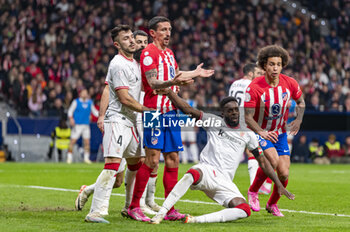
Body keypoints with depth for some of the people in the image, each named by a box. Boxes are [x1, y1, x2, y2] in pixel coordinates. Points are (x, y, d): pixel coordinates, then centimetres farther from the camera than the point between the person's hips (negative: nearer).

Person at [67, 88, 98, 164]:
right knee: (73, 141, -7)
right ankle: (69, 158, 1)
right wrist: (71, 118, -15)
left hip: (86, 125, 4)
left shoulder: (90, 102, 11)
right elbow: (70, 111, 2)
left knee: (87, 142, 0)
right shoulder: (76, 102, 0)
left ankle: (86, 158, 10)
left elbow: (94, 112, 18)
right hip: (77, 125, -4)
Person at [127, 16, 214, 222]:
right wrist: (173, 82, -34)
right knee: (152, 160, -11)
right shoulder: (149, 53, -9)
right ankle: (133, 207, -3)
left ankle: (170, 210, 9)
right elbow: (153, 83, -19)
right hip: (155, 112, -8)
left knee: (173, 159, 5)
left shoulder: (169, 53, 17)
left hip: (171, 112, 8)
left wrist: (195, 73, 35)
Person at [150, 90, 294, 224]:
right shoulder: (214, 122, 8)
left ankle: (197, 220, -31)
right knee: (191, 175, -40)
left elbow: (262, 161, 19)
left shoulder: (247, 133, 14)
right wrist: (167, 90, -9)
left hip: (225, 182, 3)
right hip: (207, 170, -3)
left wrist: (279, 185, 15)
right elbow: (187, 109, 1)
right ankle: (161, 213, -41)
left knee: (244, 210, -24)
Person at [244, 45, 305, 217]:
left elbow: (300, 101, 11)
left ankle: (272, 204, 24)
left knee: (284, 174, -5)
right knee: (273, 159, -30)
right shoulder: (254, 87, -20)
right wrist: (262, 133, -32)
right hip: (260, 132, -4)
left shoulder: (290, 84, -9)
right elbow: (247, 116, -17)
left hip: (280, 133, 4)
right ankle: (253, 191, -6)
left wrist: (298, 119, -6)